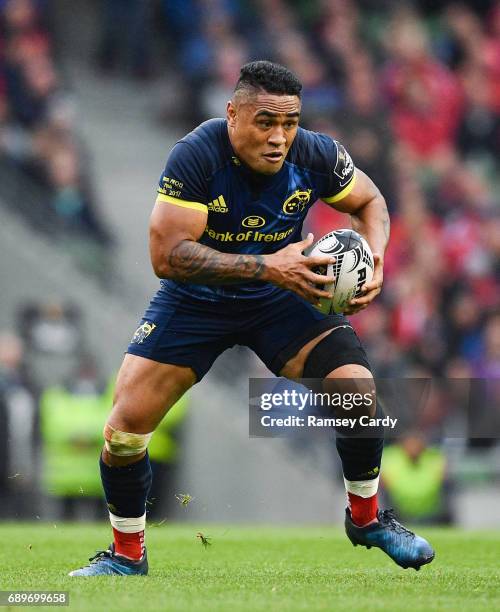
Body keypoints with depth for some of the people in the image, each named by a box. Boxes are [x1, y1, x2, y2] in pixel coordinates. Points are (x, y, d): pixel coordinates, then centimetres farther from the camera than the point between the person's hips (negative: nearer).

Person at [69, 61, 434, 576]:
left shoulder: (316, 155, -18)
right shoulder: (196, 156, -29)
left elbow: (369, 201, 4)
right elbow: (167, 256, -33)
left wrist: (374, 260, -17)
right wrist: (266, 267, -38)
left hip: (280, 299, 2)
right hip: (195, 298, -2)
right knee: (127, 423, -12)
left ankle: (366, 516, 13)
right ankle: (126, 554, 12)